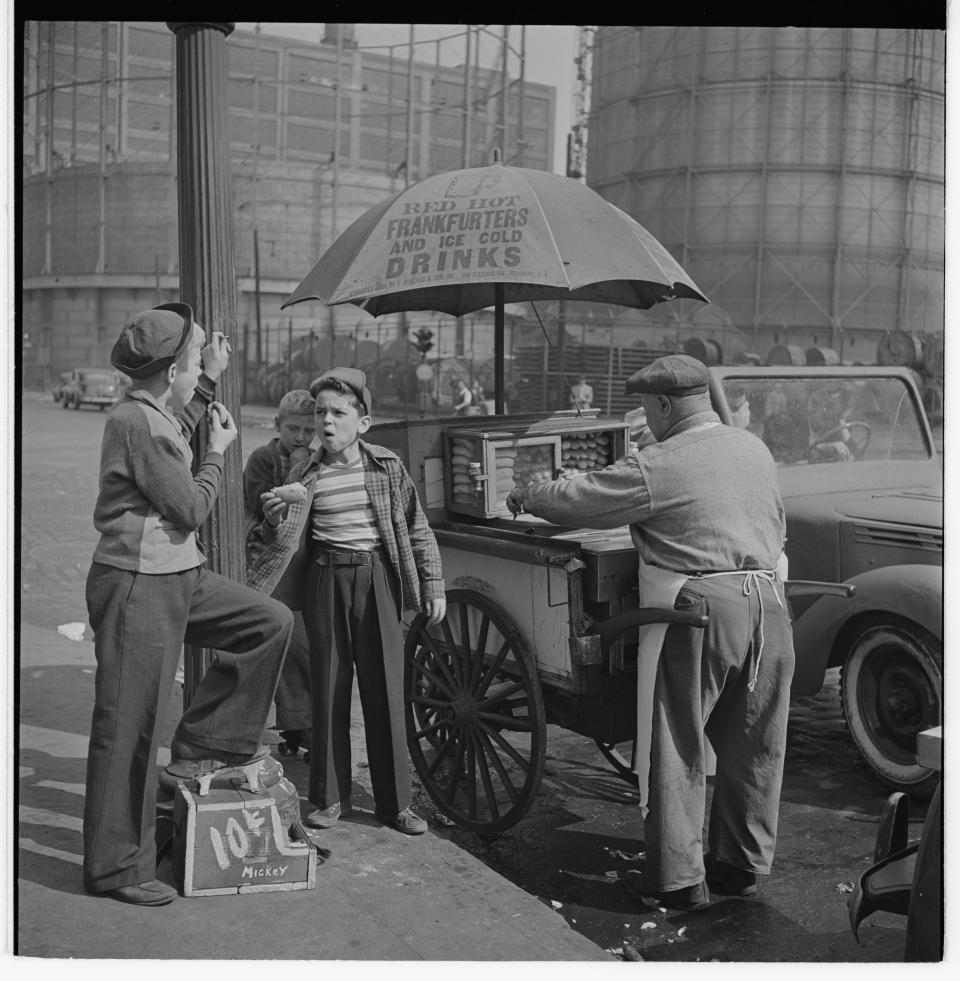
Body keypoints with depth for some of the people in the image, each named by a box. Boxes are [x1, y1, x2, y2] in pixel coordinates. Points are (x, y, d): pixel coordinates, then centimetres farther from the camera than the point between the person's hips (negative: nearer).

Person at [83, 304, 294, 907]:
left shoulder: (153, 413, 8)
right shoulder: (138, 423, -21)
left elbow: (175, 439, 34)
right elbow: (191, 509, -17)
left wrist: (211, 382, 26)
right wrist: (219, 452, -2)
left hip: (180, 575, 10)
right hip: (137, 585, -10)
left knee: (272, 622, 9)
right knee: (130, 727, -1)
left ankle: (206, 744, 17)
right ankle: (117, 868, 11)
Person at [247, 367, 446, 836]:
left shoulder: (386, 467, -1)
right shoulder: (303, 476, 0)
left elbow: (416, 529, 4)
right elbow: (280, 543, 4)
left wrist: (433, 585, 2)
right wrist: (273, 518, -17)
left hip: (377, 578, -1)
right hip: (325, 581, 1)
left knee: (385, 691, 1)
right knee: (328, 690, 6)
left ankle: (395, 801, 12)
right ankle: (330, 797, 19)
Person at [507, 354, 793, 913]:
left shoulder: (656, 468, -8)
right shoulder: (757, 449, 12)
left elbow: (574, 500, -3)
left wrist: (525, 497, 16)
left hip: (702, 610, -6)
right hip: (770, 604, 7)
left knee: (678, 748, 5)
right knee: (754, 746, 14)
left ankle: (680, 880, 11)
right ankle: (743, 866, 27)